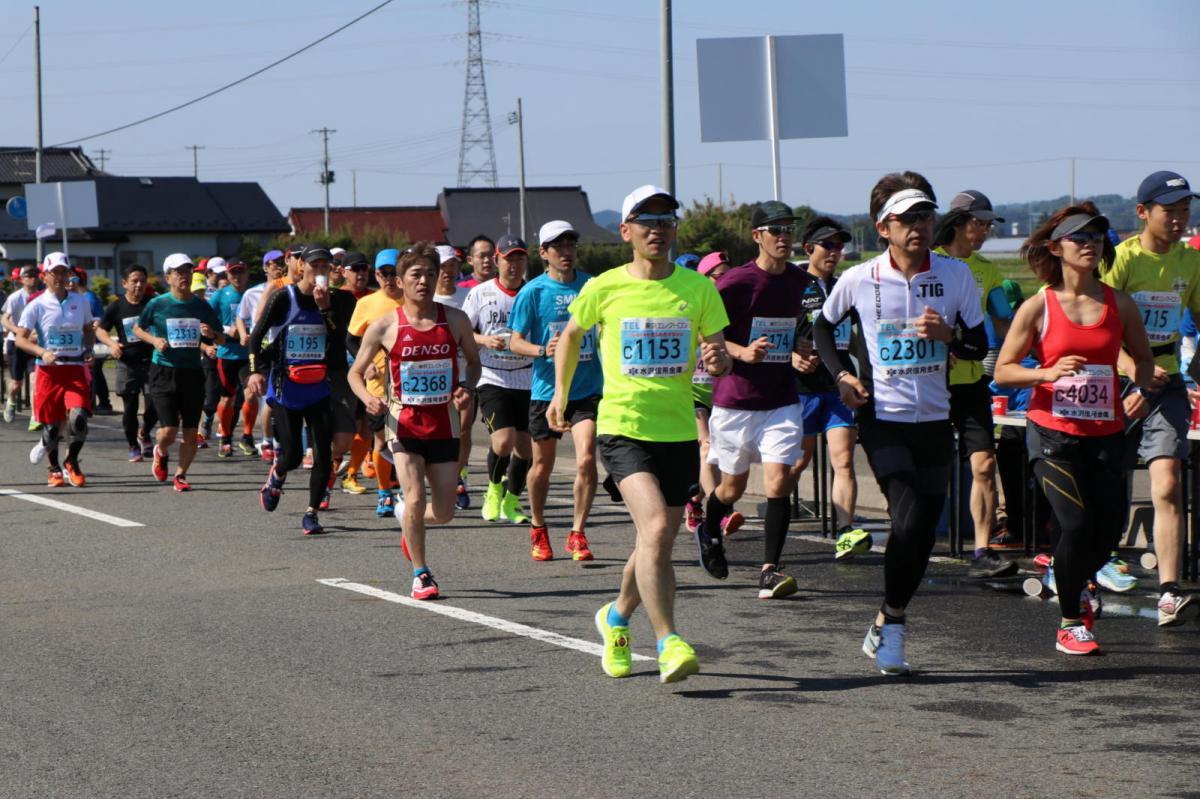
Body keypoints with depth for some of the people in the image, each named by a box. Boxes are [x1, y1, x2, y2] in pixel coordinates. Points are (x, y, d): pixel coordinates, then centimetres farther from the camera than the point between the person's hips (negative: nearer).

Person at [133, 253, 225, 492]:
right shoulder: (157, 304, -3)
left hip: (192, 372, 3)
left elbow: (222, 340, 11)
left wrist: (212, 334, -12)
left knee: (191, 432, 2)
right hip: (164, 372, -3)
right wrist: (154, 340, -7)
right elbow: (137, 328, 12)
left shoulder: (202, 306, 3)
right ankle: (161, 453, 26)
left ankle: (180, 475, 22)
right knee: (169, 431, -9)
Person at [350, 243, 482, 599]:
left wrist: (466, 388, -6)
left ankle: (406, 517, 40)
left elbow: (473, 362, 15)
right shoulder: (385, 327, -6)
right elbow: (356, 372, 4)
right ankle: (420, 574, 3)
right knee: (416, 499, -15)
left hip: (444, 425, 3)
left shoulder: (455, 320, 0)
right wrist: (368, 398, -17)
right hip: (405, 423, -3)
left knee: (444, 512, 4)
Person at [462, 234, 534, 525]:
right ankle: (494, 490, 10)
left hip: (527, 379, 3)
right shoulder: (481, 293, 1)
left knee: (525, 446, 4)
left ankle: (511, 502, 24)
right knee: (503, 440, -18)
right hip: (493, 378, -3)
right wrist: (485, 340, -13)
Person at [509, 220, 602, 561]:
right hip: (546, 389, -1)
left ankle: (577, 533, -4)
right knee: (543, 466, 11)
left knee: (586, 459, -15)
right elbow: (516, 342, -4)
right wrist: (543, 350, -23)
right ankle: (538, 530, 32)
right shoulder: (533, 292, -4)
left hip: (587, 388, 1)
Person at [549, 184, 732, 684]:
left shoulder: (699, 288, 2)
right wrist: (560, 394, 20)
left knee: (658, 542, 12)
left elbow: (720, 357, 6)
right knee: (655, 528, -23)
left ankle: (617, 619, 40)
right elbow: (571, 335, 17)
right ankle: (668, 644, -21)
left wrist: (718, 361, -16)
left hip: (679, 431, 3)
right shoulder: (604, 288, -2)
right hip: (623, 428, -3)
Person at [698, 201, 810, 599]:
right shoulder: (736, 282, -12)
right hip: (736, 398, -3)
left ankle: (770, 570, -9)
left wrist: (802, 354, 1)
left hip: (782, 399, 3)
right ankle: (709, 532, 43)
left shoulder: (802, 282, 4)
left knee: (779, 482, -11)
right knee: (733, 486, 11)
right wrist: (743, 352, -22)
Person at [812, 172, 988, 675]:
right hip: (882, 419, -3)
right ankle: (892, 625, -5)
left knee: (924, 531, 4)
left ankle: (887, 623, 21)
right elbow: (823, 327, 14)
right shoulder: (859, 280, -5)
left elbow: (979, 347, 5)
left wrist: (949, 334, -15)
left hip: (935, 420, 3)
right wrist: (840, 376, -1)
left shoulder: (955, 276, -1)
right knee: (909, 518, -19)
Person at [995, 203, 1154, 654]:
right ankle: (1070, 625, 4)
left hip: (1106, 434, 3)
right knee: (1078, 523, -15)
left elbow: (1143, 358, 20)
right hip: (1053, 433, -3)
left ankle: (1073, 583, 36)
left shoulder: (1119, 305, 5)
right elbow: (1003, 371, -1)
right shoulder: (1038, 307, -3)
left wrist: (1140, 390, -2)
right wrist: (1047, 373, -19)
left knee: (1110, 529, 1)